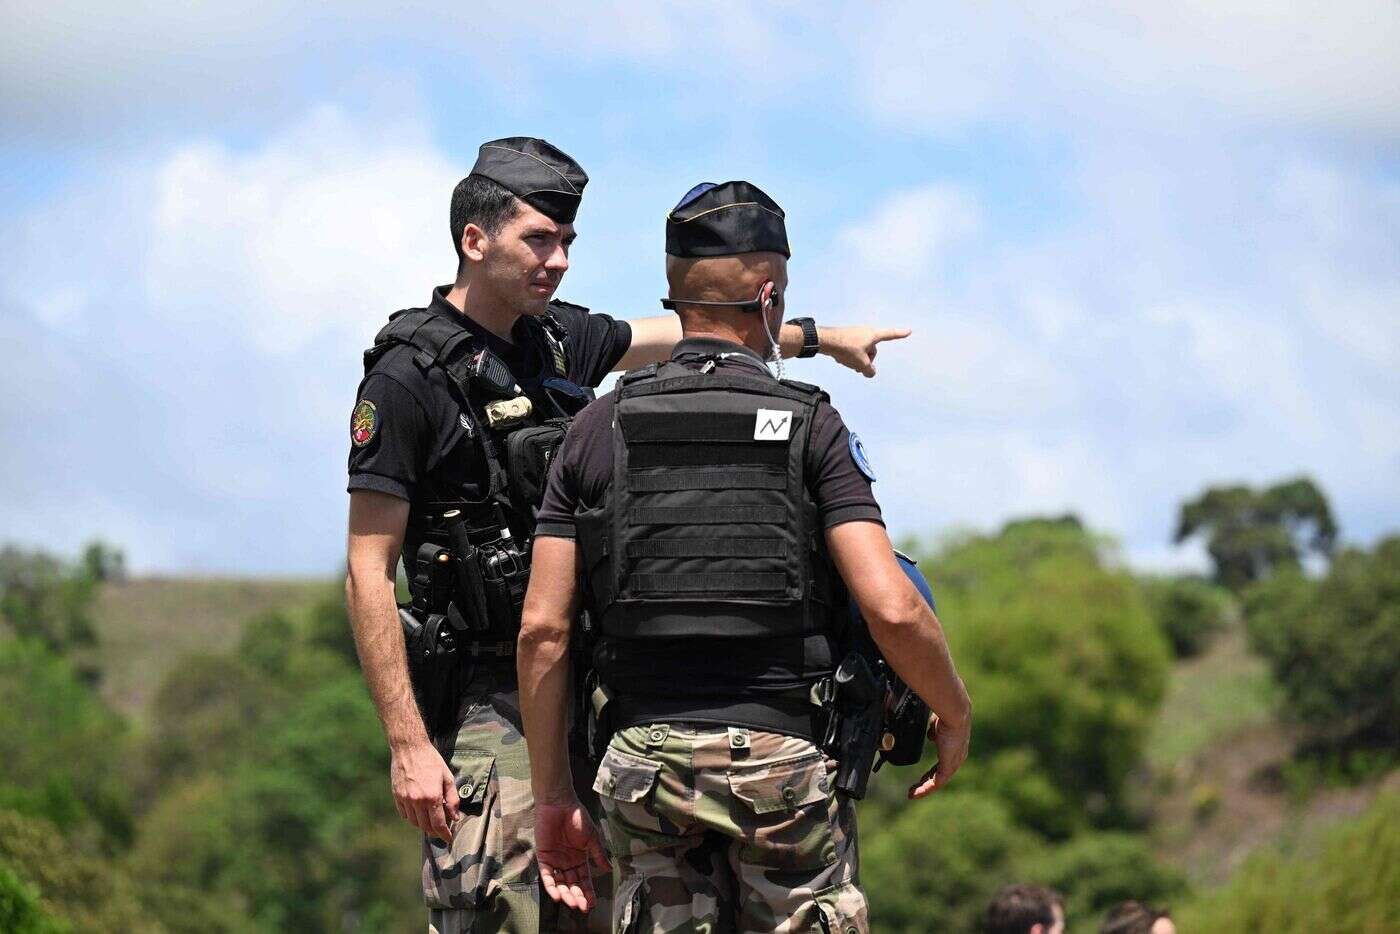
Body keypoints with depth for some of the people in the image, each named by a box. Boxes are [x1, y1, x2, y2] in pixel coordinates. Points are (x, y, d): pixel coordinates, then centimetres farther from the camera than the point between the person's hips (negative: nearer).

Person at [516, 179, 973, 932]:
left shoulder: (599, 431, 6)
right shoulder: (811, 427, -2)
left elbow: (542, 629, 3)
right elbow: (891, 608, -11)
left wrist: (552, 795, 10)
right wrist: (954, 715, 7)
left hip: (645, 759, 3)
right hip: (786, 758, -2)